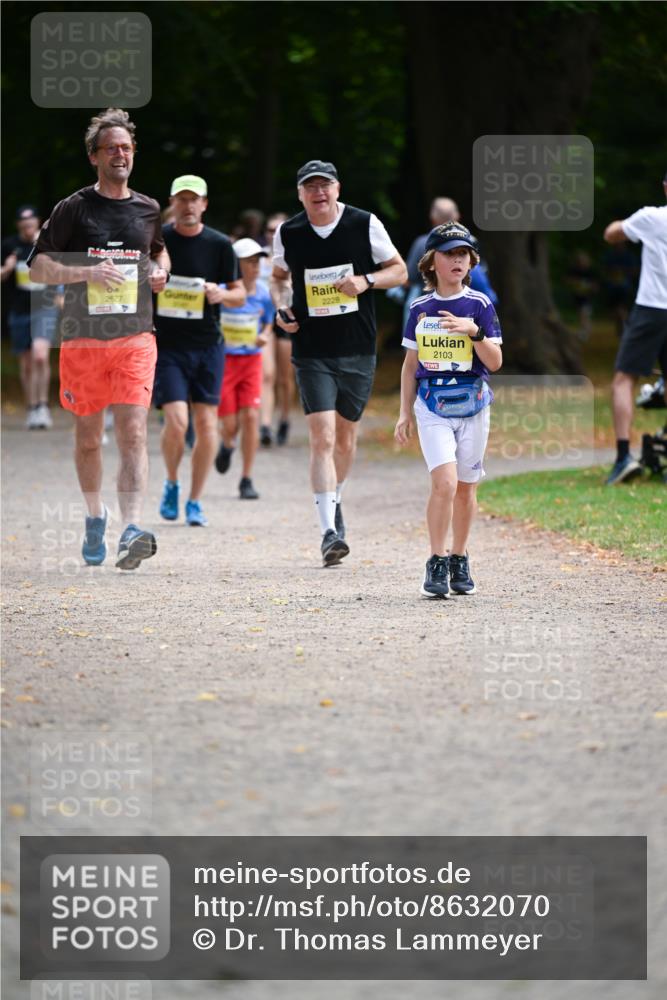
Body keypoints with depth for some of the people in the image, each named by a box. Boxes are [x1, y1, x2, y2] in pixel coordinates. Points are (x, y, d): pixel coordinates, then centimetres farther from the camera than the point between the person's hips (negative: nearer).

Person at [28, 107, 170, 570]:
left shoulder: (149, 210, 9)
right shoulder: (74, 209, 0)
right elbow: (38, 266, -3)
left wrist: (161, 270, 7)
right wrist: (88, 272, -17)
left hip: (136, 339, 1)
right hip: (83, 337, -1)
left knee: (133, 434, -15)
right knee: (88, 437, 11)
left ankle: (132, 531, -25)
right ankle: (96, 516, 36)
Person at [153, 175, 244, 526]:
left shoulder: (219, 244, 2)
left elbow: (239, 293, 7)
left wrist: (222, 295, -12)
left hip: (207, 345, 2)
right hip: (166, 346, -2)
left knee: (206, 424, -2)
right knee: (176, 421, -15)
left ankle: (195, 501, 12)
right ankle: (171, 484, 13)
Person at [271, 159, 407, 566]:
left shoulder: (365, 225, -3)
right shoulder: (288, 234, 1)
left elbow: (399, 270, 5)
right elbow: (280, 277, 20)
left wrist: (366, 281, -13)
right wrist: (282, 307, 0)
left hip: (358, 350, 1)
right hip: (311, 352, -1)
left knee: (346, 438, 13)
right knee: (322, 438, -14)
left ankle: (334, 501, 40)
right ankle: (330, 530, -18)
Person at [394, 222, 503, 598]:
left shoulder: (480, 305, 0)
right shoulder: (420, 308, 6)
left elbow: (495, 362, -4)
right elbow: (411, 364, 14)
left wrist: (475, 331, -20)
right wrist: (405, 412, 11)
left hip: (473, 404, 0)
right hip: (432, 404, 0)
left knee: (466, 489, 7)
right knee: (445, 483, -15)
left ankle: (459, 561, 22)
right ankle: (437, 564, -8)